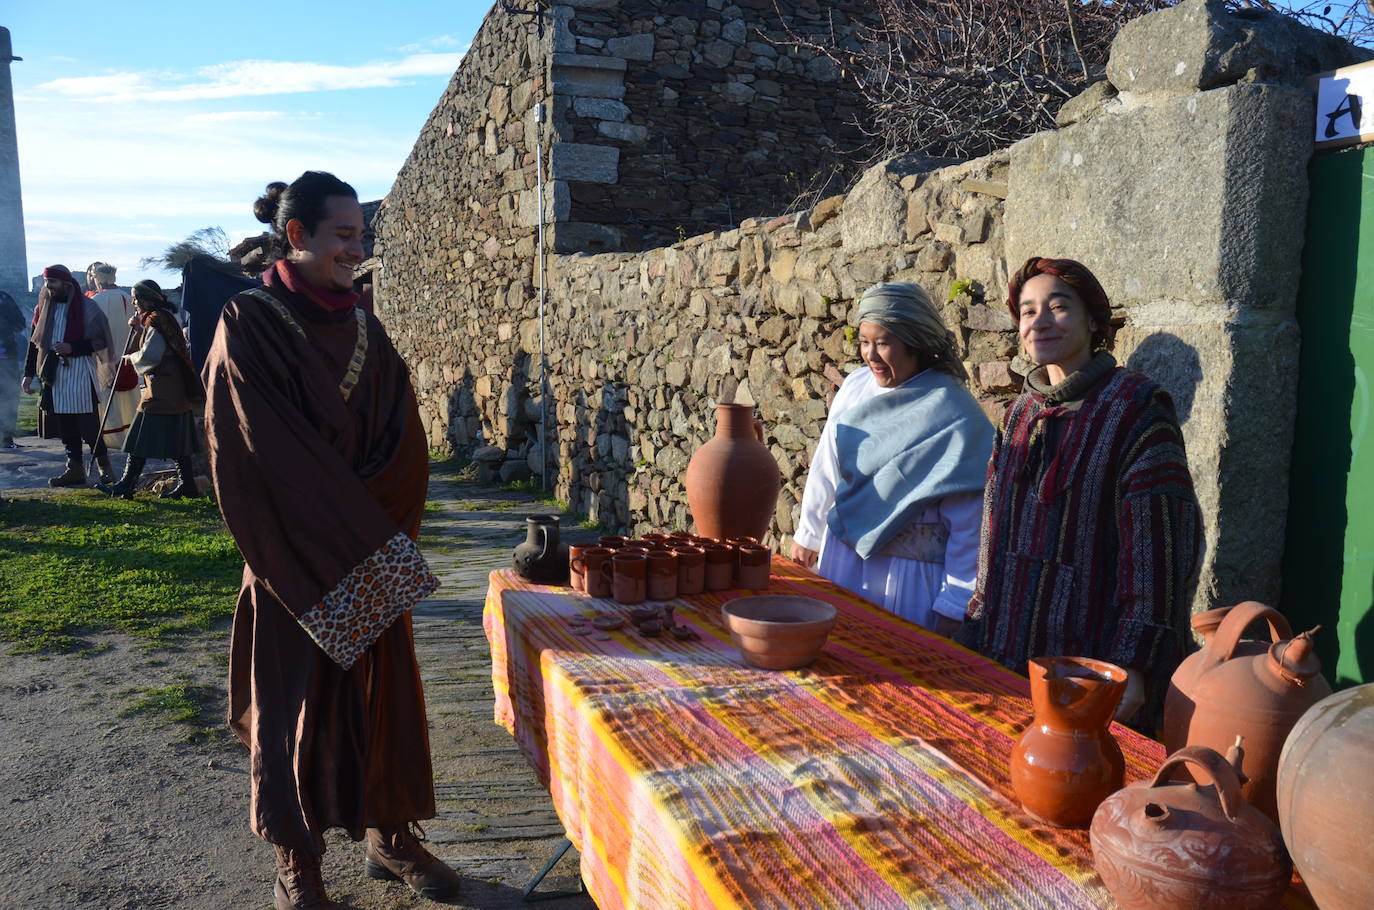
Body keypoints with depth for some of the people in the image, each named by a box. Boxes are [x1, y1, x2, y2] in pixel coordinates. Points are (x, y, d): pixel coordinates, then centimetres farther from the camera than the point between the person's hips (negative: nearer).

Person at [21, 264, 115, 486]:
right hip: (53, 373, 5)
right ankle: (75, 469, 12)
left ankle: (104, 465, 4)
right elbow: (34, 342, 15)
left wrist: (72, 348, -18)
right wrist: (29, 373, 10)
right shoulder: (44, 308, 12)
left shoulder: (86, 307, -4)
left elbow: (100, 343, -5)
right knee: (64, 423, 6)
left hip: (80, 372, -5)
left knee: (88, 425, -7)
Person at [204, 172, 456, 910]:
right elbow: (269, 455, -17)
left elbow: (404, 440, 3)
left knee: (383, 688, 11)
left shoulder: (363, 330, 7)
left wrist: (374, 529, -9)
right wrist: (357, 533, -15)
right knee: (297, 698, 7)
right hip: (298, 561, -5)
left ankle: (388, 834, 26)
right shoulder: (248, 324, -9)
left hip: (371, 554, 5)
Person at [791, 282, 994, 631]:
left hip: (911, 570, -5)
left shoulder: (952, 414, -16)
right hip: (842, 554, 5)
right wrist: (809, 534, 17)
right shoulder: (855, 387, 0)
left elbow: (969, 517, -16)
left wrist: (954, 607, -15)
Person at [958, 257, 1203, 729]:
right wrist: (978, 628, 14)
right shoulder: (1021, 412, 9)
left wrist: (1134, 665, -19)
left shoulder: (1135, 409, -11)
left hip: (1087, 660, -6)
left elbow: (1158, 547, -15)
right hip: (1008, 649, 6)